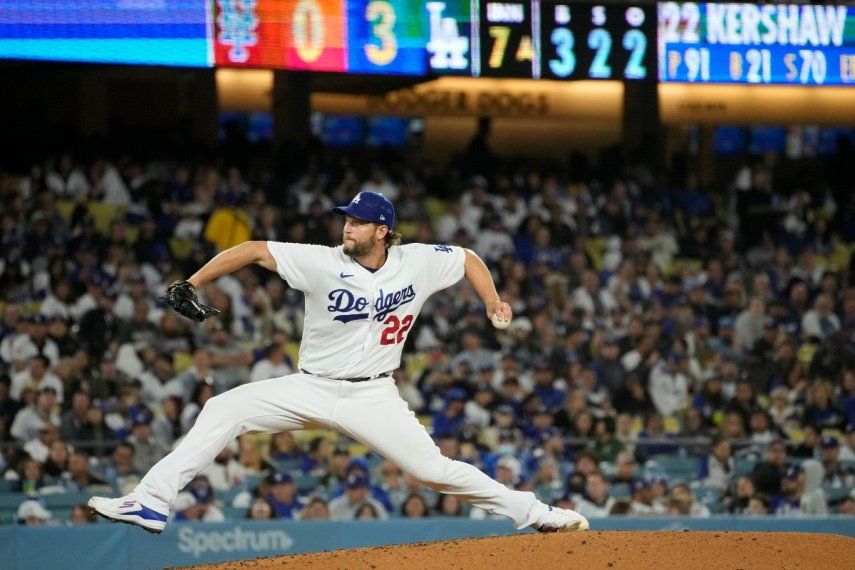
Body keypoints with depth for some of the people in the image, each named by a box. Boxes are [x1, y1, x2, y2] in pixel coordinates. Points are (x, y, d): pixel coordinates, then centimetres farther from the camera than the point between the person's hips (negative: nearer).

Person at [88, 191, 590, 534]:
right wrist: (191, 285, -20)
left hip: (373, 397, -1)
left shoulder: (418, 263, -7)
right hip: (312, 389, 1)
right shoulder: (324, 263, -12)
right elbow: (255, 250, -14)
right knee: (224, 410, -15)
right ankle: (151, 502, -17)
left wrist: (494, 303, -4)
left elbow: (469, 258, 10)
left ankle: (535, 514, 6)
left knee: (435, 470, -9)